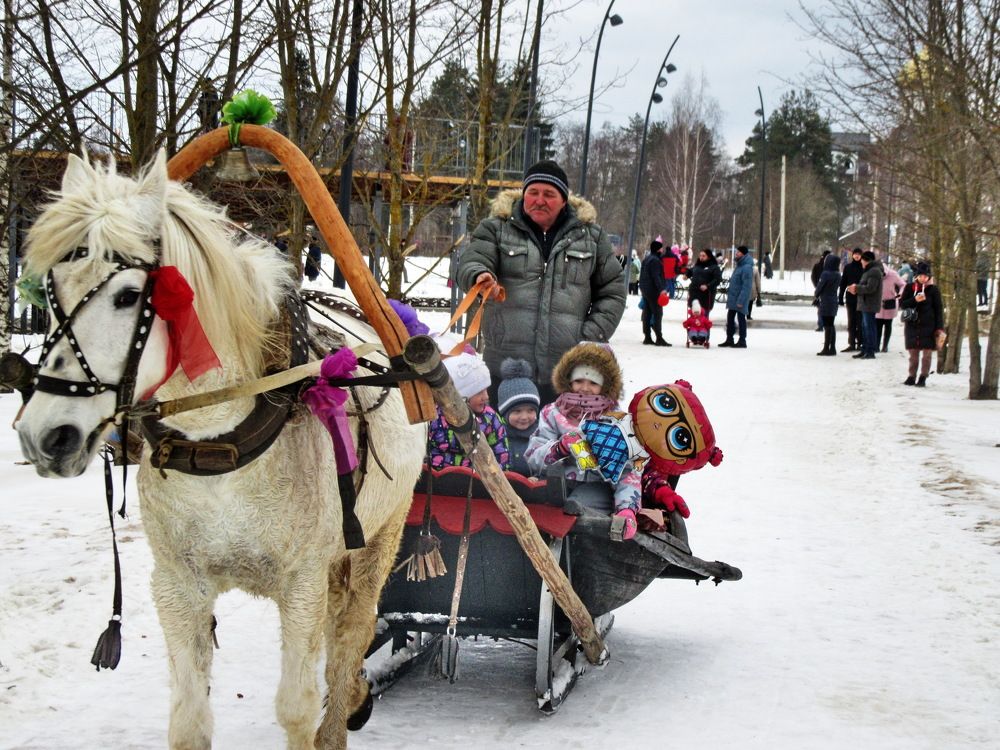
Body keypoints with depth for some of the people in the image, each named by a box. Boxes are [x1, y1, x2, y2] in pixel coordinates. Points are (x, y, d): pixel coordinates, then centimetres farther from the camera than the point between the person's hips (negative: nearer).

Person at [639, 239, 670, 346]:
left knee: (647, 313, 10)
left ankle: (647, 337, 12)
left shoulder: (646, 259, 15)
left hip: (645, 289, 10)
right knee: (657, 313, -9)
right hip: (653, 291, -10)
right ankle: (659, 338, -13)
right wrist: (661, 289, -28)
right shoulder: (655, 260, -16)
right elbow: (656, 276, -23)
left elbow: (642, 275, 23)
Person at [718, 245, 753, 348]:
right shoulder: (739, 265, 13)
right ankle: (729, 339, 21)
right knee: (730, 318, 13)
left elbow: (746, 286, -22)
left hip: (739, 299, -10)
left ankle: (742, 341, 6)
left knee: (741, 319, -1)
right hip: (733, 297, 10)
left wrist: (741, 300, -24)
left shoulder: (747, 268, -18)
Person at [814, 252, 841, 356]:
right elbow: (837, 287, 9)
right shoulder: (837, 275, 4)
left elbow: (819, 287, -11)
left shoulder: (826, 274, -18)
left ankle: (826, 348, 1)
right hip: (834, 302, 7)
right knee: (831, 325, 13)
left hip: (825, 303, -7)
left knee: (827, 326, -2)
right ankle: (832, 348, 16)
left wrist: (817, 296, 10)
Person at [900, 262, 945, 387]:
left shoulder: (933, 290, -1)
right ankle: (911, 376, 13)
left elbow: (939, 309, 1)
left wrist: (940, 328, -4)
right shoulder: (909, 288, 3)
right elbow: (902, 304, 1)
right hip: (912, 324, 1)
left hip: (928, 325, -1)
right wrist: (915, 300, -16)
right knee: (913, 353, 6)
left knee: (927, 353, 0)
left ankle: (923, 377, 7)